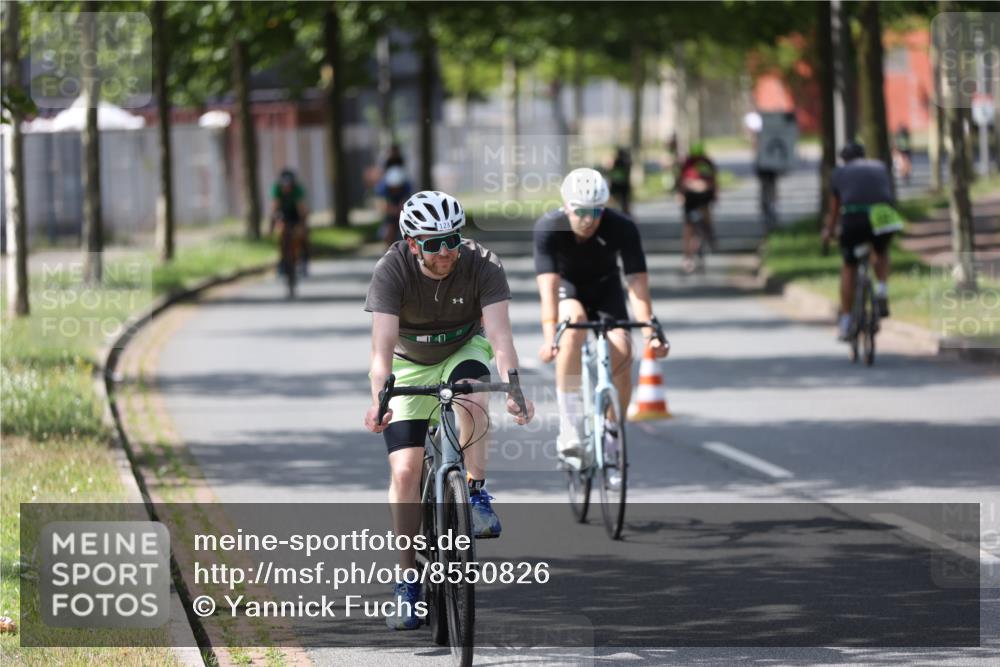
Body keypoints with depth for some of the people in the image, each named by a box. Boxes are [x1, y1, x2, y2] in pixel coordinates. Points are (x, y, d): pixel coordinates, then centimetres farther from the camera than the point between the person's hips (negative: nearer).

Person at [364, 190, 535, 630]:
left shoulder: (482, 267, -25)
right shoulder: (392, 271, -27)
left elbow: (500, 335, -34)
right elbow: (383, 345, -37)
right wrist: (379, 400, -53)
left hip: (463, 351, 0)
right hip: (411, 366, 0)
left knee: (472, 397, -37)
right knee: (405, 470, -11)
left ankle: (477, 495, -22)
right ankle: (408, 581, -2)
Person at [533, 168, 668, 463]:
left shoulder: (622, 228, -27)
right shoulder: (548, 228, -29)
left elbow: (637, 283, -32)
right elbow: (549, 286, -37)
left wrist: (650, 332, -44)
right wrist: (549, 337, -50)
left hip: (605, 289, 1)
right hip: (567, 288, -1)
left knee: (621, 354, -22)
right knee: (574, 324, -35)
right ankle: (569, 428, -32)